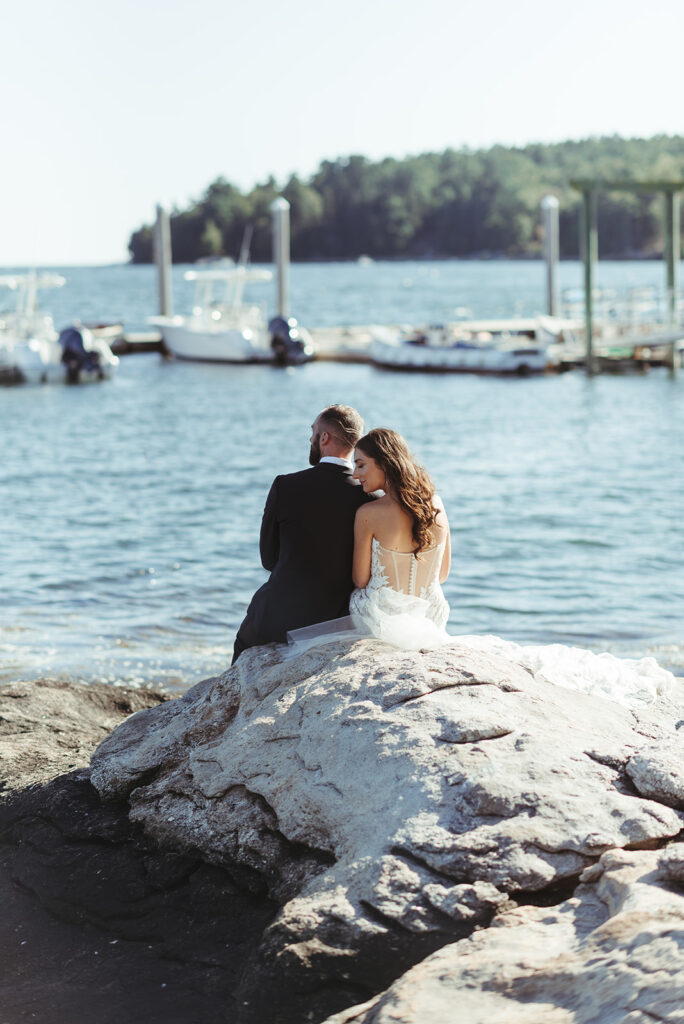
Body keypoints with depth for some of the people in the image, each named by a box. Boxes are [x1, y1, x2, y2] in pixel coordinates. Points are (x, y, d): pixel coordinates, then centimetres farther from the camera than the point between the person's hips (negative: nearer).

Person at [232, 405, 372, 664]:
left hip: (285, 618, -2)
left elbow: (269, 559, -2)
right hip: (343, 622, 3)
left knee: (245, 642, 32)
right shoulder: (369, 496, -10)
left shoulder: (284, 487, -13)